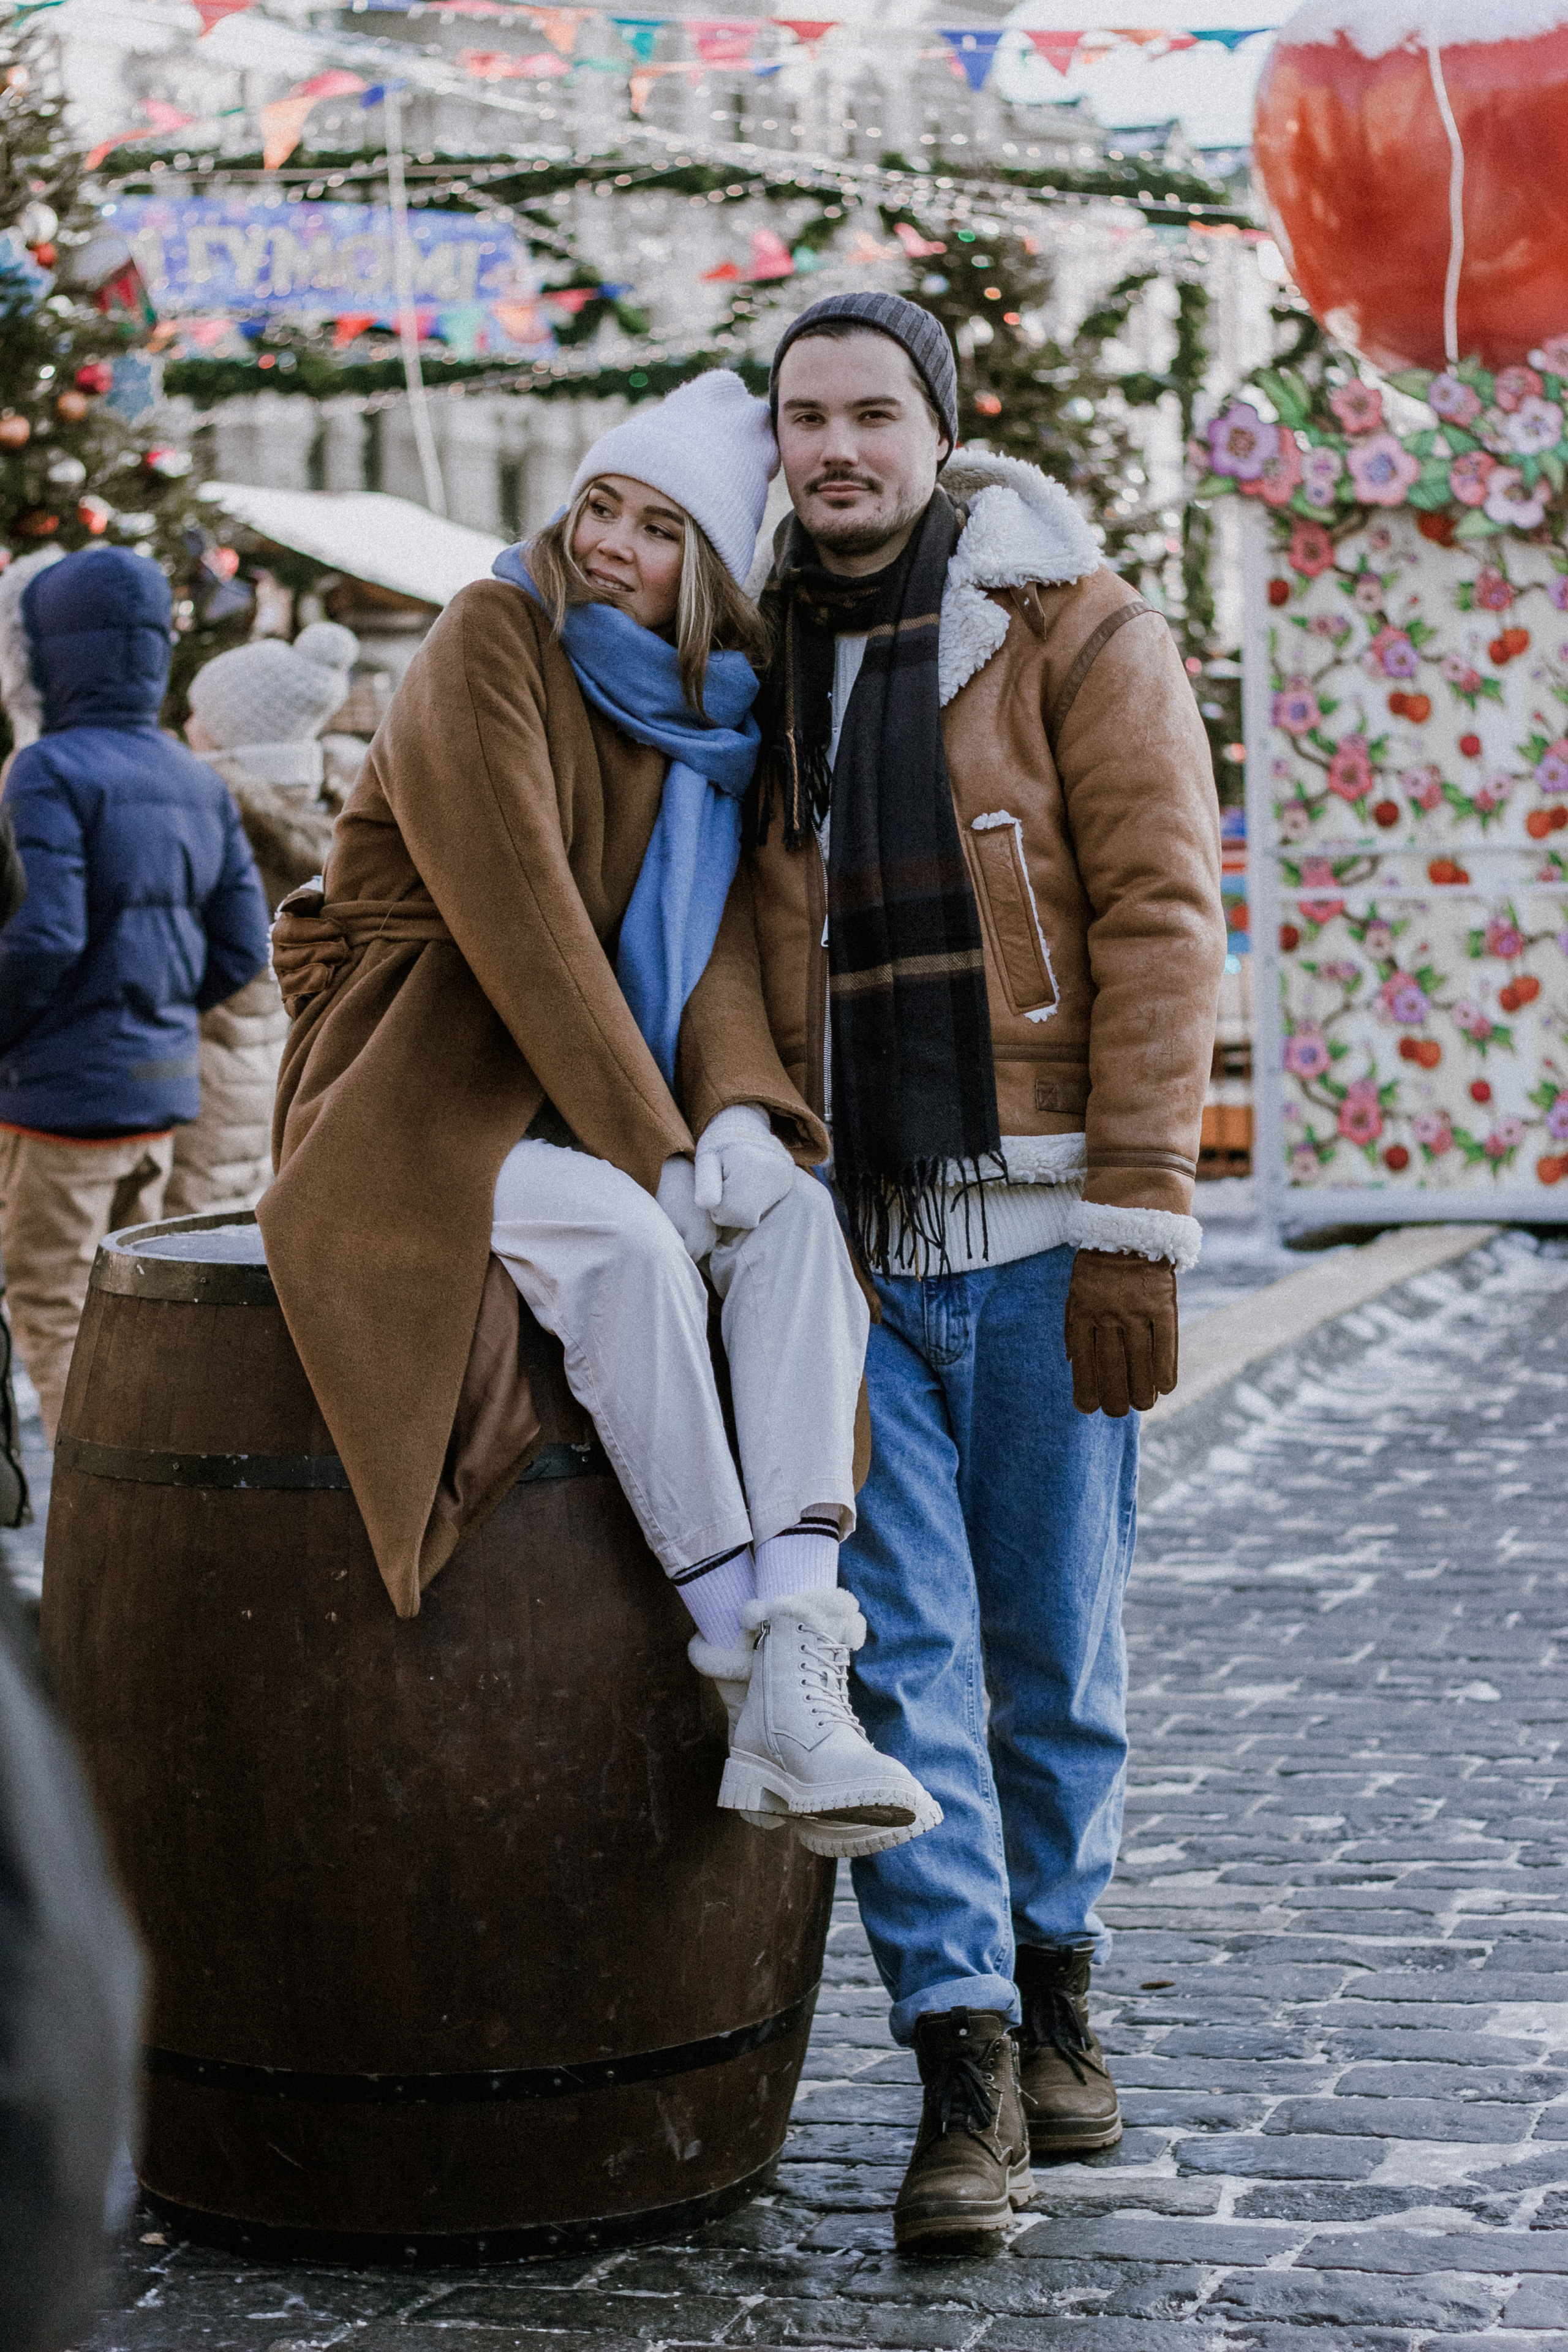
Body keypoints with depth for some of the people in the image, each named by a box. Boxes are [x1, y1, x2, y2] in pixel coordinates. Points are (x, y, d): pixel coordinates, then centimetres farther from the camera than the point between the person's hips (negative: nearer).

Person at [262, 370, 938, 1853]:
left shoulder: (712, 712, 11)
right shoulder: (491, 641, -9)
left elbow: (714, 940, 5)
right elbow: (515, 908, -19)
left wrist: (738, 1109, -18)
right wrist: (651, 1149, -22)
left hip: (581, 1097, 6)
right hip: (412, 1093, -6)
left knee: (796, 1217, -23)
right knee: (623, 1243, -35)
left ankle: (801, 1690, -34)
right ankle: (740, 1661, -31)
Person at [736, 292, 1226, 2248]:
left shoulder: (1074, 631, -2)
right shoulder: (760, 666, 12)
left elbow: (1159, 922, -7)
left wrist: (1134, 1222, -13)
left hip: (1035, 1227, -3)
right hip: (847, 1240, 3)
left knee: (1050, 1634, 6)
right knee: (899, 1643, -3)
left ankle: (1051, 1991, 25)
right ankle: (963, 2060, -1)